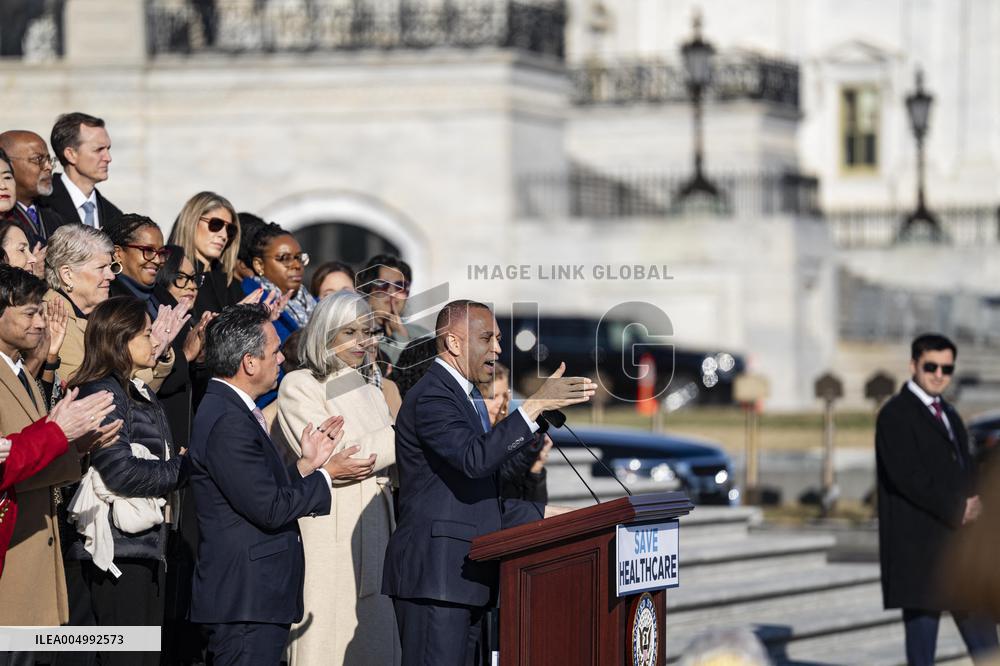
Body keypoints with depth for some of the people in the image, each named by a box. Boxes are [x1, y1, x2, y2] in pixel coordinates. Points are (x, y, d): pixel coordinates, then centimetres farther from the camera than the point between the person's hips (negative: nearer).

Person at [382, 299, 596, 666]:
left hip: (464, 574, 10)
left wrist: (546, 513, 18)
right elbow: (475, 459, -28)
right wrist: (536, 405, -28)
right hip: (434, 574, -10)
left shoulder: (464, 396, 21)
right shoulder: (431, 397, -11)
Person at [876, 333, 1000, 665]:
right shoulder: (895, 415, -9)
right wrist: (957, 510, -14)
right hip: (918, 547, -8)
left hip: (959, 538, 8)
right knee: (922, 630, -3)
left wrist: (973, 503, -3)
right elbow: (907, 476, -18)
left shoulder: (949, 414, 18)